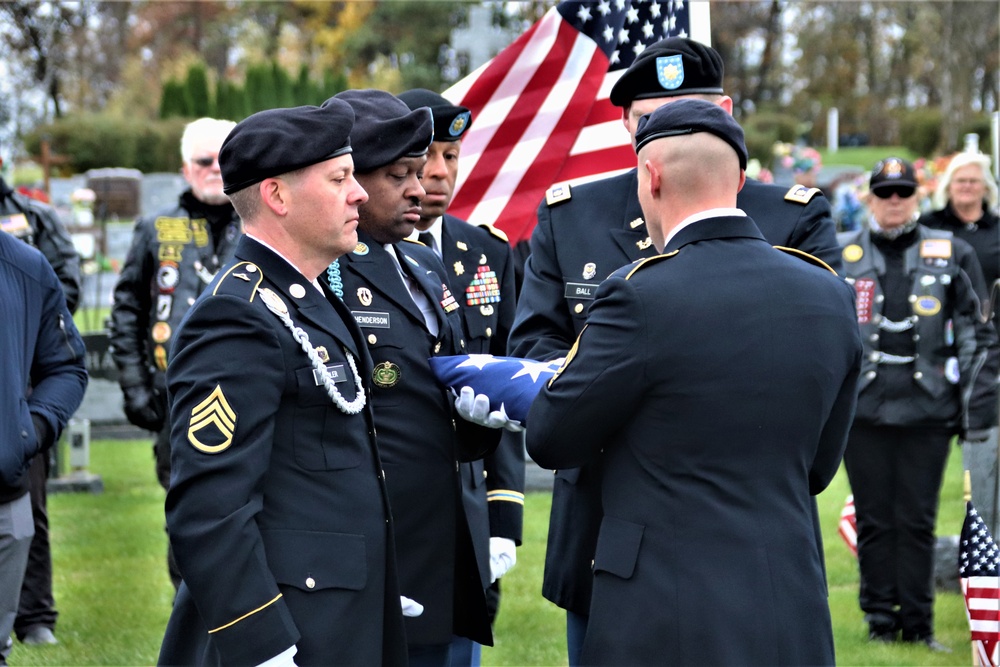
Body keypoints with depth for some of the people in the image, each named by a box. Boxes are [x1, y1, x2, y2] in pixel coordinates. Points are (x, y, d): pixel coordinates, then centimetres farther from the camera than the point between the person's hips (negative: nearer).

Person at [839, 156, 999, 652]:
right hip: (863, 408, 0)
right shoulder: (842, 257, 7)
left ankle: (917, 623, 12)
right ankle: (880, 617, 15)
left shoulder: (953, 255, 7)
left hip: (928, 410, 0)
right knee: (874, 519, 5)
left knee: (917, 521, 2)